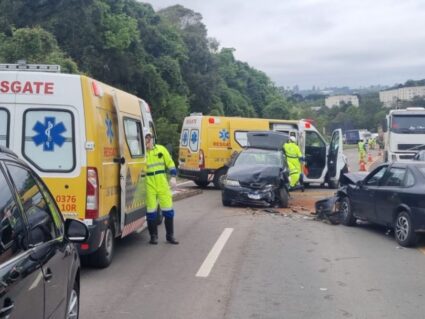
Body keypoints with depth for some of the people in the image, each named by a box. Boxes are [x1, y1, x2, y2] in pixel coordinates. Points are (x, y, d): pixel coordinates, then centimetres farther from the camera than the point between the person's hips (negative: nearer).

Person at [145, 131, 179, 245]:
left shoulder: (161, 149, 6)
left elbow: (170, 163, 9)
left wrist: (173, 177, 0)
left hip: (163, 183, 2)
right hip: (149, 184, -2)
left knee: (168, 209, 4)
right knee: (151, 211, 2)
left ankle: (170, 235, 15)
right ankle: (153, 236, 14)